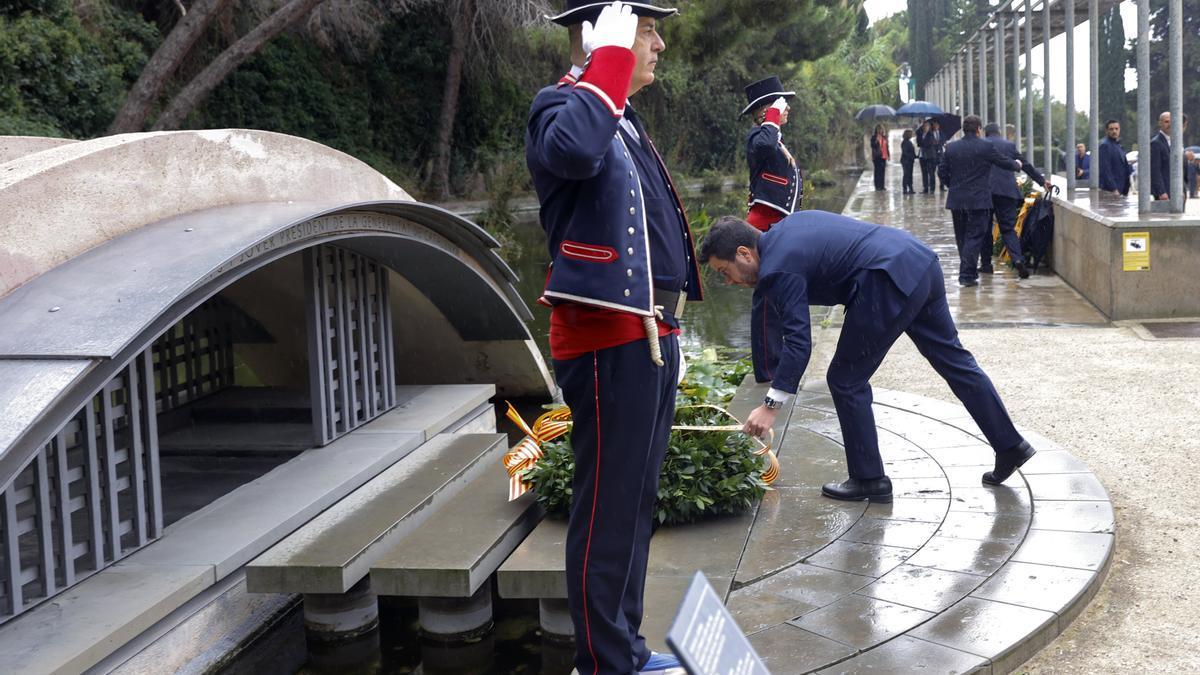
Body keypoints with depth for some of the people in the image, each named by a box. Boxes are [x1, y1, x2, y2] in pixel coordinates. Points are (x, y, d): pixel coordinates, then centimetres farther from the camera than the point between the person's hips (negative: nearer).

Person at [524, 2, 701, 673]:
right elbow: (572, 151, -38)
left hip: (649, 335, 10)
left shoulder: (623, 116, 18)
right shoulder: (563, 105, -11)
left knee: (636, 502, 17)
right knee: (609, 508, -2)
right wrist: (611, 56, -25)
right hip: (609, 341, -10)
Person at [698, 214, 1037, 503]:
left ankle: (869, 480, 13)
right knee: (953, 359, 20)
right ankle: (1010, 445, 31)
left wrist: (771, 405, -12)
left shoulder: (778, 269, -9)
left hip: (890, 282, -10)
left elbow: (799, 341, -14)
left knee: (846, 381, 3)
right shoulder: (786, 228, 18)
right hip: (920, 258, 10)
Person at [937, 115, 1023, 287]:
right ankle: (967, 275, -8)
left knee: (964, 236, 18)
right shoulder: (986, 147, -10)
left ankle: (968, 270, 28)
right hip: (978, 200, -5)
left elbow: (942, 172, 6)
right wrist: (1017, 165, 24)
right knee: (975, 237, -2)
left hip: (957, 200, 5)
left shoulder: (951, 148, 2)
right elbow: (1005, 163, 2)